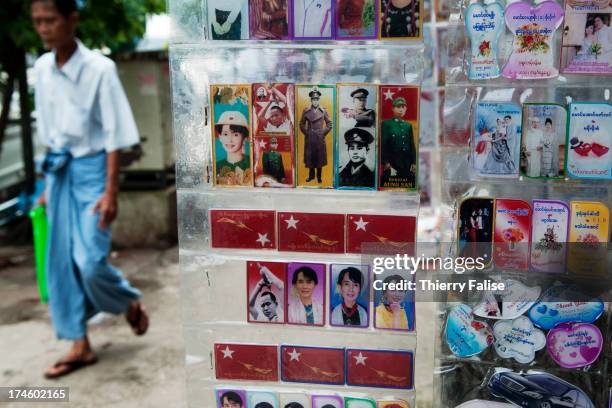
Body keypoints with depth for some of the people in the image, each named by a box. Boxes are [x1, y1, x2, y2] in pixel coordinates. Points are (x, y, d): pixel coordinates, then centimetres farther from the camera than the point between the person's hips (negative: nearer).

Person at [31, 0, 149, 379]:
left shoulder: (100, 68, -14)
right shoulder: (41, 69, 4)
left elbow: (114, 136, -13)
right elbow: (49, 133, 12)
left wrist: (111, 192, -16)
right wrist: (49, 182, 14)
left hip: (91, 168, -6)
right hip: (59, 170, 6)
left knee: (90, 260, -10)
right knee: (61, 261, 6)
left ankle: (132, 305, 22)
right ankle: (81, 345, 17)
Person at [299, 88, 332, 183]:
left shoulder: (323, 111, 0)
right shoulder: (306, 111, 1)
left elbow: (329, 124, 6)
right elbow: (302, 124, 8)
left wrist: (323, 132, -1)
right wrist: (306, 133, 1)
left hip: (320, 138, -1)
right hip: (309, 138, 1)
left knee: (320, 157, 3)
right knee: (310, 157, 5)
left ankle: (319, 177, 13)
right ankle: (311, 175, 18)